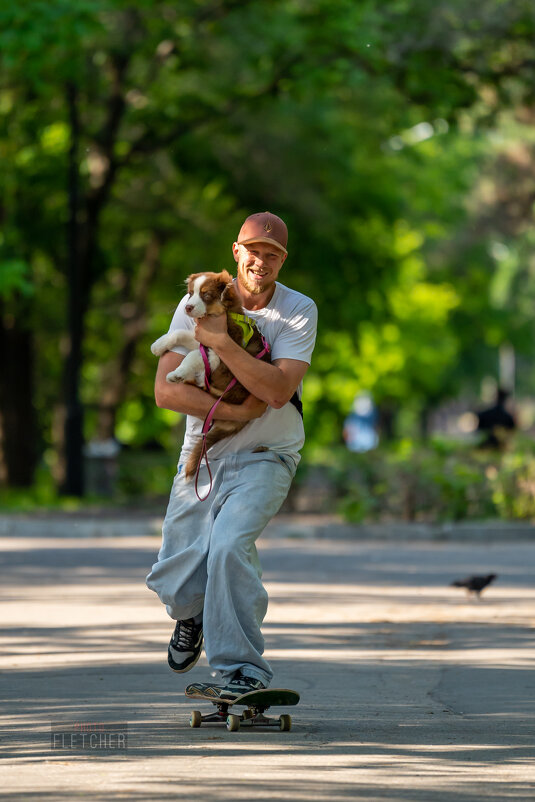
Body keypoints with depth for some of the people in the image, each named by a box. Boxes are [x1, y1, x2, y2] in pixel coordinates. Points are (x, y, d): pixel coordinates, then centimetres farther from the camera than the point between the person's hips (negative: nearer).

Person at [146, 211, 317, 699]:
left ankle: (243, 670, -21)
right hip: (201, 458, 3)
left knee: (230, 544, -30)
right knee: (175, 585, -1)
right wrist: (234, 412, -22)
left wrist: (221, 342, -28)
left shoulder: (299, 312, -9)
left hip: (265, 460, -3)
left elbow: (278, 391, -24)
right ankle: (193, 615, 37)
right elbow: (166, 390, -13)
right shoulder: (197, 305, -5)